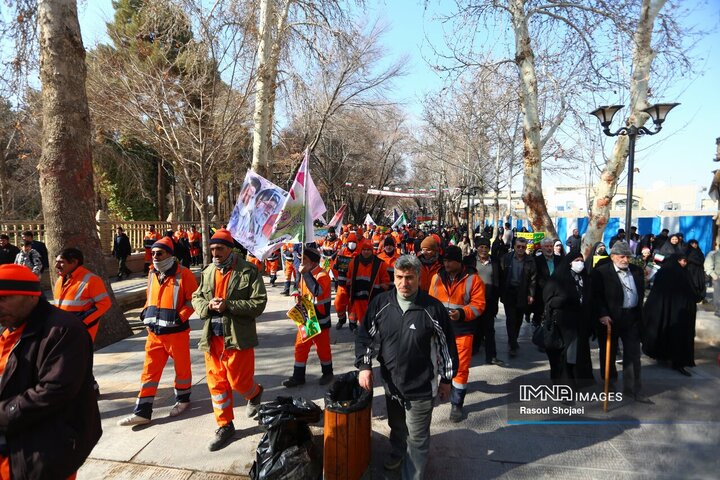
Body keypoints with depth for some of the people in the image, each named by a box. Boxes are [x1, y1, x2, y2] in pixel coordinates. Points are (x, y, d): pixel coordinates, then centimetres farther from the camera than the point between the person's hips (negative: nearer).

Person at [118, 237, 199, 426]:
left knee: (181, 367, 12)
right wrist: (146, 312, 6)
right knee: (150, 370, 8)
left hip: (176, 332, -6)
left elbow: (193, 299, -10)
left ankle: (182, 400, 32)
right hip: (154, 332, 6)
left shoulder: (183, 274, -12)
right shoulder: (152, 274, 8)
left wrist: (180, 316, -19)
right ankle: (142, 412, 15)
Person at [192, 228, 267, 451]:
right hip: (212, 337, 5)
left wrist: (229, 305, -22)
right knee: (216, 383, 10)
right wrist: (207, 306, -10)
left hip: (238, 336, -5)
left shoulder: (248, 271, -10)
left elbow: (259, 303, -13)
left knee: (239, 381, 4)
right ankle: (225, 426, 26)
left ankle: (255, 393, 40)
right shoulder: (207, 272, 7)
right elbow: (196, 298, 14)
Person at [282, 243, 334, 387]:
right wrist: (299, 298, -4)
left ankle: (327, 373, 28)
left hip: (320, 320, -7)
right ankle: (298, 377, 22)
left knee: (322, 348, 7)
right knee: (300, 347, 10)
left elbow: (317, 290, -40)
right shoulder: (305, 273, 5)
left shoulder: (322, 275, -20)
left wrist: (305, 273, -36)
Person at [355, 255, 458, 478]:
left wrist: (446, 379, 2)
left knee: (417, 438, 8)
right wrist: (364, 366, -7)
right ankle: (397, 452, 56)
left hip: (421, 386, -3)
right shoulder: (380, 303, -8)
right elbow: (364, 335, 3)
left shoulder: (433, 308, -14)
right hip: (390, 381, 4)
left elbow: (447, 345, -4)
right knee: (396, 426, 27)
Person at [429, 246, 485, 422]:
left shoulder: (473, 279, -8)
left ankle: (456, 404, 16)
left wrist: (462, 313, -25)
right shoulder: (437, 277, 4)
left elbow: (478, 305, -10)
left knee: (461, 367, 2)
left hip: (462, 330, -3)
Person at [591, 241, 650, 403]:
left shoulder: (637, 271, 6)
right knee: (608, 352, 11)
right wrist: (602, 315, -21)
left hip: (632, 318, 4)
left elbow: (641, 293, 13)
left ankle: (632, 387, 18)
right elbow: (596, 296, -12)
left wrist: (640, 314, 11)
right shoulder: (600, 272, -10)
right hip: (610, 318, -4)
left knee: (633, 354, 7)